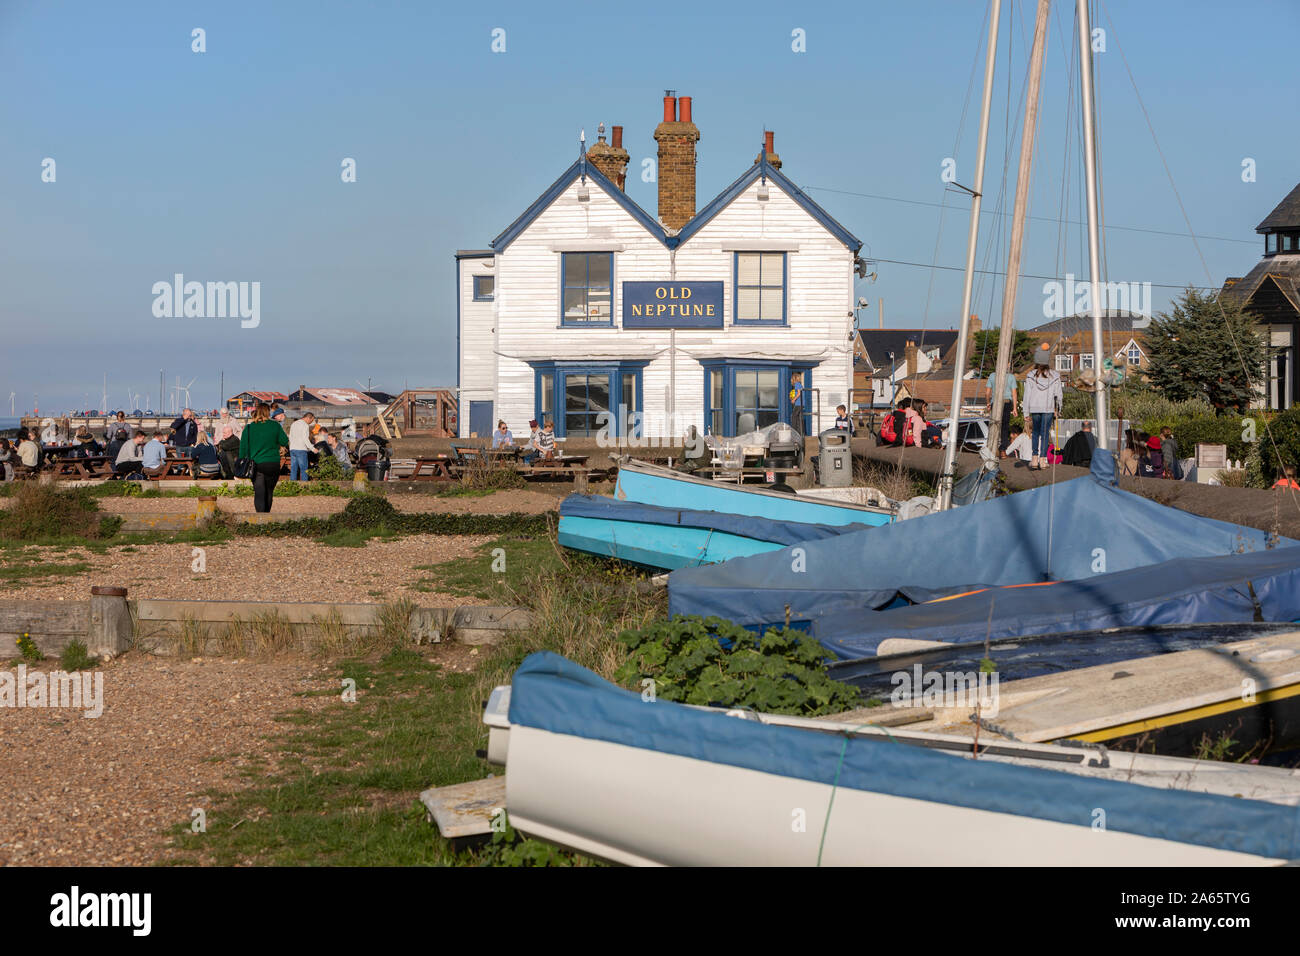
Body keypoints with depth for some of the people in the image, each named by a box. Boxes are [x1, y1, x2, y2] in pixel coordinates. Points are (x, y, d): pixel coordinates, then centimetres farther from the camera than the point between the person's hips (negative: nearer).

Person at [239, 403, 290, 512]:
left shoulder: (249, 428, -2)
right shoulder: (275, 425, -4)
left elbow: (243, 448, 2)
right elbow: (285, 442, -1)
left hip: (256, 465, -1)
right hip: (273, 464, 1)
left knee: (259, 493, -5)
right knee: (269, 492, 16)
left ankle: (260, 513, -21)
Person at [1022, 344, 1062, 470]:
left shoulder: (1030, 376, -5)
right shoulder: (1054, 376, -3)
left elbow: (1027, 395, -3)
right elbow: (1058, 394, 2)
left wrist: (1027, 412, 1)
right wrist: (1058, 409, 14)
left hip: (1035, 408, 1)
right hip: (1049, 408, -1)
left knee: (1036, 432, 16)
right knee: (1045, 433, 4)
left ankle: (1035, 459, 9)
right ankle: (1043, 459, 0)